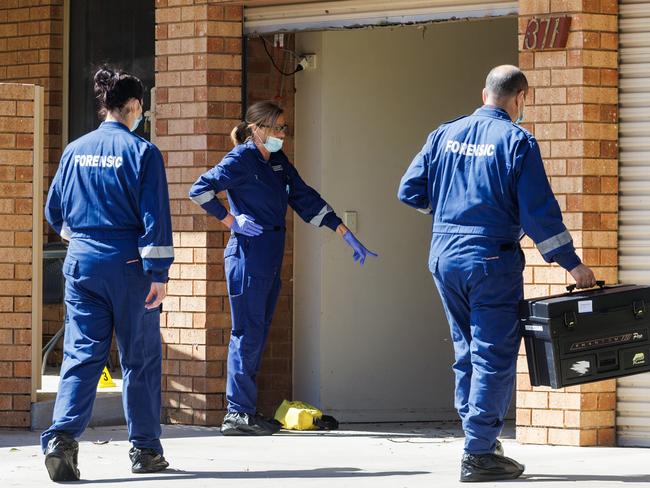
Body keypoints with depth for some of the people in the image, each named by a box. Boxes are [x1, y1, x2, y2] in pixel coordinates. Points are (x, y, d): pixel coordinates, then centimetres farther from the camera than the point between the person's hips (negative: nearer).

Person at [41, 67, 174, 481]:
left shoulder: (75, 151, 6)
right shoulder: (142, 152, -7)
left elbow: (55, 211, 15)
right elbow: (155, 217, -12)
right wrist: (158, 273, -11)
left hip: (82, 262, 4)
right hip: (128, 265, -4)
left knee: (82, 354, 1)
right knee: (141, 357, 9)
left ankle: (62, 436, -19)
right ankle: (145, 449, 15)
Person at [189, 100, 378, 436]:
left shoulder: (279, 162, 15)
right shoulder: (241, 160, -8)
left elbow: (306, 200, 17)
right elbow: (200, 190, -14)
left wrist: (345, 234, 14)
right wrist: (231, 221, -12)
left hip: (271, 258, 8)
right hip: (247, 255, -8)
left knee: (258, 334, 9)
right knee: (248, 333, -8)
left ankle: (246, 412, 13)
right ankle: (237, 413, -6)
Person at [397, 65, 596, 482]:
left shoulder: (445, 135, 7)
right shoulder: (517, 142, -9)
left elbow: (410, 191, 8)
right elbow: (539, 213, -12)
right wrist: (572, 264, -5)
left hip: (444, 256, 6)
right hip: (492, 261, -6)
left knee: (467, 351, 19)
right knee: (494, 357, -1)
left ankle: (477, 431, 23)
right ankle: (479, 454, -4)